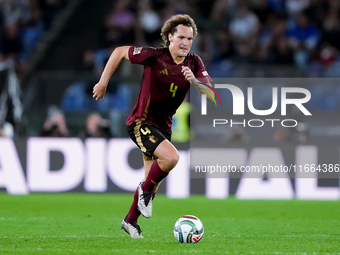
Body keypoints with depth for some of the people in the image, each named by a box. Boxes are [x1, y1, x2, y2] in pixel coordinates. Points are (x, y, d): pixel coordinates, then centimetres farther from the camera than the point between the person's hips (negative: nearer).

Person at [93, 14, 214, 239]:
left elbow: (211, 94, -12)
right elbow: (119, 52, -6)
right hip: (141, 123, -6)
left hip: (164, 126, 6)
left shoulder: (194, 63, -5)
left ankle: (130, 221, 36)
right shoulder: (154, 56, -18)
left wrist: (194, 80, -31)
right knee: (171, 157, -30)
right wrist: (103, 83, -4)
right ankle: (146, 190, -2)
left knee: (152, 183, 14)